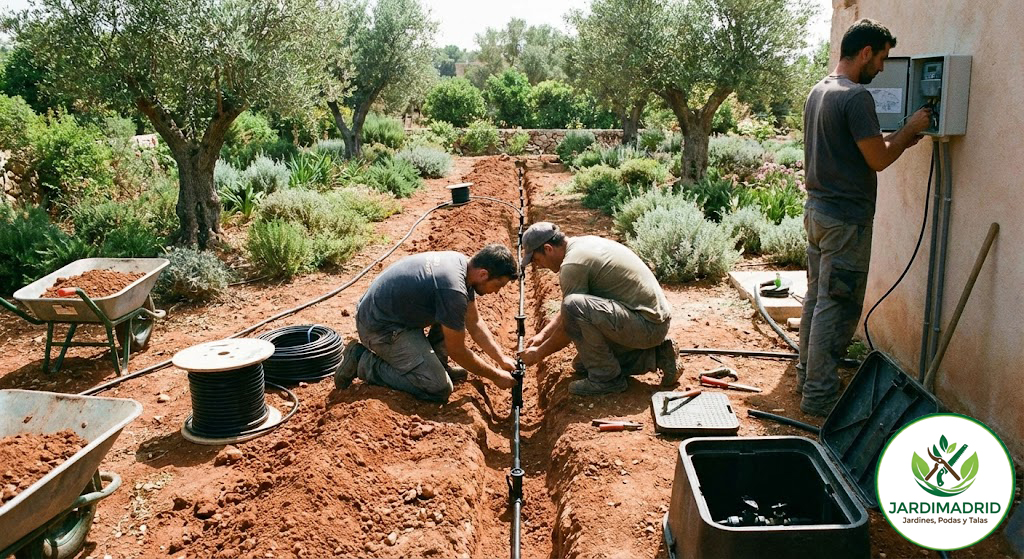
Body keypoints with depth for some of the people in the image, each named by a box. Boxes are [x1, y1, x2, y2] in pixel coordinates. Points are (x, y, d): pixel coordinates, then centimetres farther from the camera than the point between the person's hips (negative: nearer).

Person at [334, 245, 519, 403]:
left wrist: (502, 358, 7)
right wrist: (495, 376, -6)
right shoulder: (453, 290, -29)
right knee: (439, 389, -13)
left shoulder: (463, 263, -1)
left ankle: (434, 363, 14)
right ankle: (364, 362, -5)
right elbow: (457, 351, -17)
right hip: (378, 328, -10)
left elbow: (474, 323, 11)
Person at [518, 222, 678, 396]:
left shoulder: (572, 265, -19)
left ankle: (606, 377, -9)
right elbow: (567, 309, 24)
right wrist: (543, 334, 23)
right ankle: (654, 356, 15)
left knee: (574, 307, -27)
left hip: (649, 325, -10)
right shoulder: (582, 243, 11)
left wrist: (539, 353, 4)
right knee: (582, 365, 17)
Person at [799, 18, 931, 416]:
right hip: (846, 217, -10)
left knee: (816, 298, 16)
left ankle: (807, 376, 27)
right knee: (837, 307, -3)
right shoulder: (856, 96, -17)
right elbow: (878, 160, -15)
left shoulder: (818, 91, 13)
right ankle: (819, 395, 3)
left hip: (817, 209, 10)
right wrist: (909, 129, 0)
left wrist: (899, 139, 16)